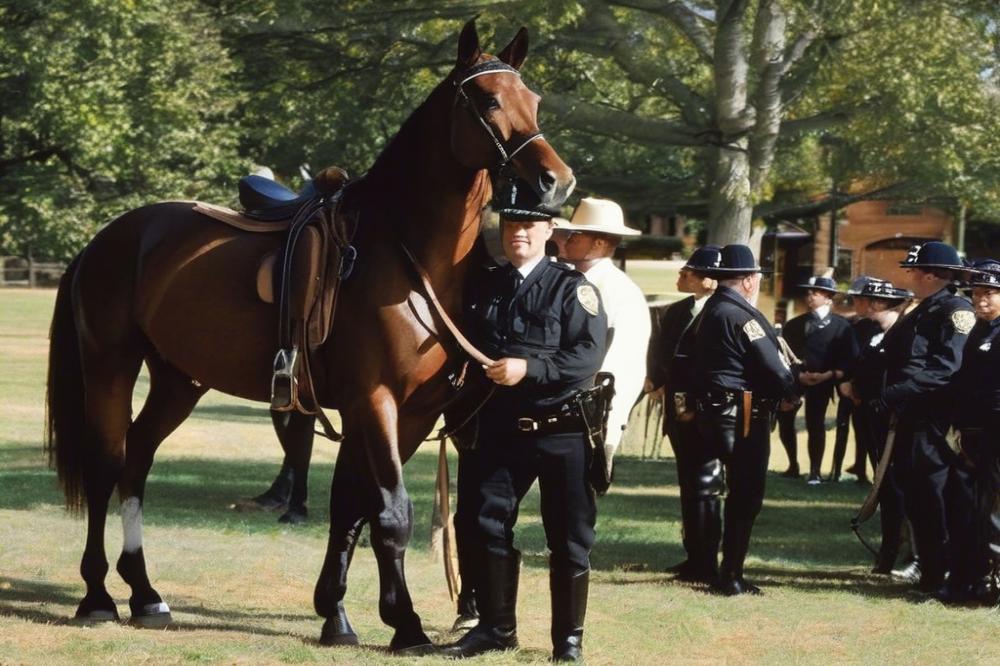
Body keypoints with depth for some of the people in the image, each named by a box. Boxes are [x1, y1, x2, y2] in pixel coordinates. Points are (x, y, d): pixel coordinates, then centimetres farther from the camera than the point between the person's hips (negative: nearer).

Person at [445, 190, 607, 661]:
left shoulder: (572, 287, -5)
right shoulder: (485, 288, 11)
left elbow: (589, 355, -16)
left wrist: (529, 368, -24)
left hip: (561, 432, -4)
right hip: (500, 429, 5)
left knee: (569, 539, 2)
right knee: (486, 526, 4)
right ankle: (496, 627, 16)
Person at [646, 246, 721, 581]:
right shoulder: (676, 311, 12)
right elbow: (661, 355, 15)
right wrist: (657, 380, -3)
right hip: (678, 411, 9)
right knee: (688, 484, 15)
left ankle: (705, 562, 2)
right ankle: (694, 556, 24)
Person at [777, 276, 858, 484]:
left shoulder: (841, 326, 5)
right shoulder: (794, 325, 17)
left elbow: (848, 360, -2)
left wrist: (827, 375, -15)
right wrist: (796, 375, -12)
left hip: (821, 382, -4)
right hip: (794, 379, 4)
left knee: (815, 424, -9)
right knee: (784, 420, 1)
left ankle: (815, 472, 0)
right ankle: (793, 465, 18)